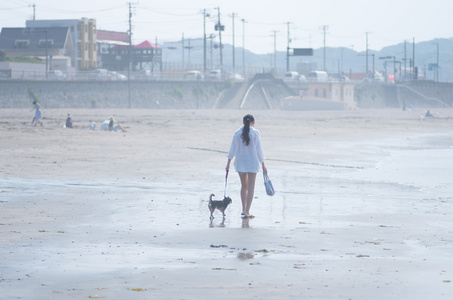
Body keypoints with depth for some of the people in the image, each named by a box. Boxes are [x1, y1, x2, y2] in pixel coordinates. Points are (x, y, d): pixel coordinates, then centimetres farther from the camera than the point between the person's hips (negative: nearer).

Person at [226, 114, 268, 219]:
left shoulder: (237, 133, 0)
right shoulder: (255, 133, -8)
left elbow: (232, 149, 2)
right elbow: (259, 150, -6)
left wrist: (228, 163, 10)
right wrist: (263, 165, 1)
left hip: (240, 162, 3)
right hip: (252, 162, -3)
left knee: (244, 186, 19)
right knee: (250, 187, -1)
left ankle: (244, 210, 24)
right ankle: (247, 211, -8)